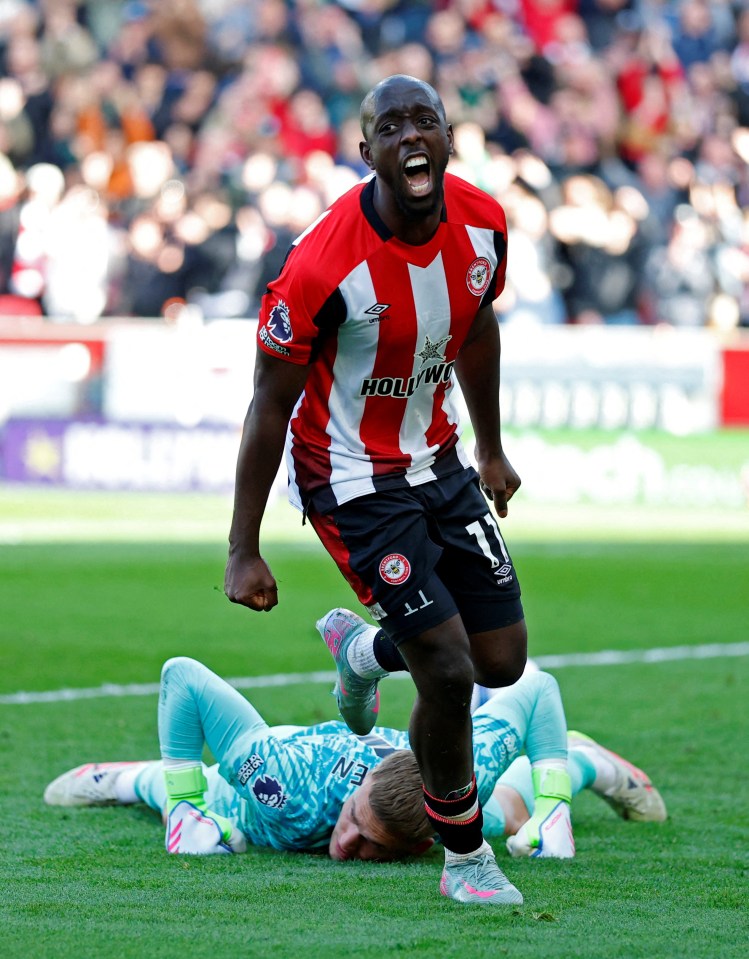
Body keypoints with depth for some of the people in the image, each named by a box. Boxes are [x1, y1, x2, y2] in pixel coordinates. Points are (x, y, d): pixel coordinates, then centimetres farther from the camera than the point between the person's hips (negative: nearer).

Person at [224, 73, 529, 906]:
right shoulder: (324, 266, -28)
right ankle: (465, 859, 12)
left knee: (502, 662, 10)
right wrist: (244, 550, -15)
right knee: (449, 676, -11)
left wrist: (490, 448, 23)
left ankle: (365, 650, 42)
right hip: (355, 484, -7)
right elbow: (271, 406, -19)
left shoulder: (482, 223, -9)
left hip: (438, 459, 7)